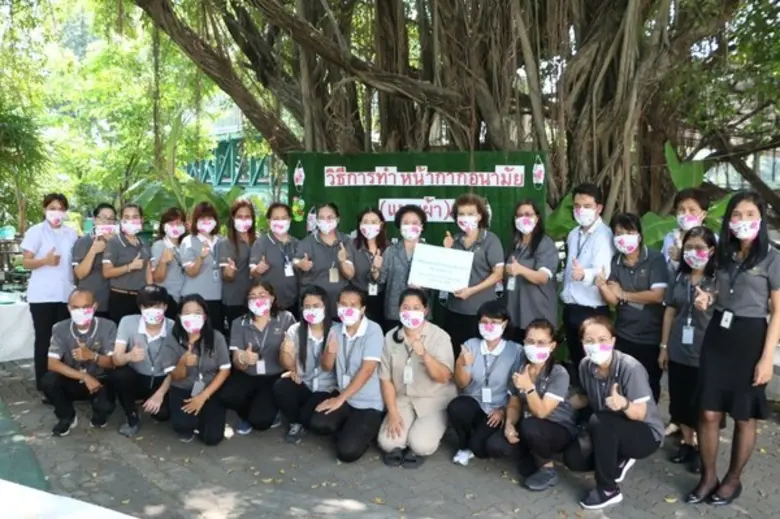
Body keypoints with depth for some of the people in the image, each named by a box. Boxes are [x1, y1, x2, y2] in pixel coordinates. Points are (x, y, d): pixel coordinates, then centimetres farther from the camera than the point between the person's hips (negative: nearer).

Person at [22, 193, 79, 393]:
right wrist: (45, 260, -24)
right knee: (44, 338, 2)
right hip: (42, 296, -3)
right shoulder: (35, 231, -3)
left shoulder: (71, 233, 10)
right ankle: (43, 383, 9)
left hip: (66, 294, 4)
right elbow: (26, 262, -6)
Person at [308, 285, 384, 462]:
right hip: (342, 395, 5)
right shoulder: (335, 329, 3)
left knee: (347, 451, -18)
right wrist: (330, 352, -19)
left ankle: (368, 429, 14)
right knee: (318, 424, -21)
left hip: (369, 402, -5)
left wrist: (340, 399, -18)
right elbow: (326, 367, 6)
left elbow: (367, 370, -21)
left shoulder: (373, 330, -16)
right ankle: (350, 428, 10)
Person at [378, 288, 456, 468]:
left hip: (435, 401, -3)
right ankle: (400, 445, 13)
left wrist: (424, 354, -37)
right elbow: (385, 379, 1)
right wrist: (392, 413, -9)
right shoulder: (390, 337, -2)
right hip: (403, 400, 3)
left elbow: (444, 377, -21)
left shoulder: (439, 336, -13)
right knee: (387, 442, -19)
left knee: (421, 445, -24)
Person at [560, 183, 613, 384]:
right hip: (571, 308, 7)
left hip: (592, 310, -7)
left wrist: (584, 274, -50)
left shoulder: (604, 235, -16)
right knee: (576, 361, 18)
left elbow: (603, 272, -31)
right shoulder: (573, 234, 9)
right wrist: (565, 292, 19)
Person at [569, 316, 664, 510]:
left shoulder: (631, 368, -27)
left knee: (599, 422, -32)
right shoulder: (586, 365, -9)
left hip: (646, 433, -6)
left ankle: (608, 489, -14)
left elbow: (640, 414, -25)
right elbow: (587, 399, 9)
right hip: (611, 433, 7)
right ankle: (620, 459, 19)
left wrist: (624, 404, -46)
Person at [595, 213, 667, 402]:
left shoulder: (655, 259, -8)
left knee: (650, 385, 14)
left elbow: (657, 295, -17)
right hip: (623, 336, 3)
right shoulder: (615, 262, 2)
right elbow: (613, 300, -4)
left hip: (651, 337, -3)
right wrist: (603, 288, -25)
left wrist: (624, 294, -7)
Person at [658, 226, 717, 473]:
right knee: (680, 402, 13)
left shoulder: (718, 280, -8)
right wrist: (664, 347, 9)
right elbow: (669, 312, 8)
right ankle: (687, 443, 30)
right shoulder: (679, 278, 5)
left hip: (706, 353, -4)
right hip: (678, 351, 4)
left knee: (701, 405, 6)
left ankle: (701, 448, 22)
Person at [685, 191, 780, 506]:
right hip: (717, 335, 5)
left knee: (744, 417, 8)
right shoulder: (724, 255, 12)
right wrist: (707, 301, 0)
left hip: (749, 338, -5)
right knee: (708, 413, 5)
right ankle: (708, 476, 21)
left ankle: (732, 480, 25)